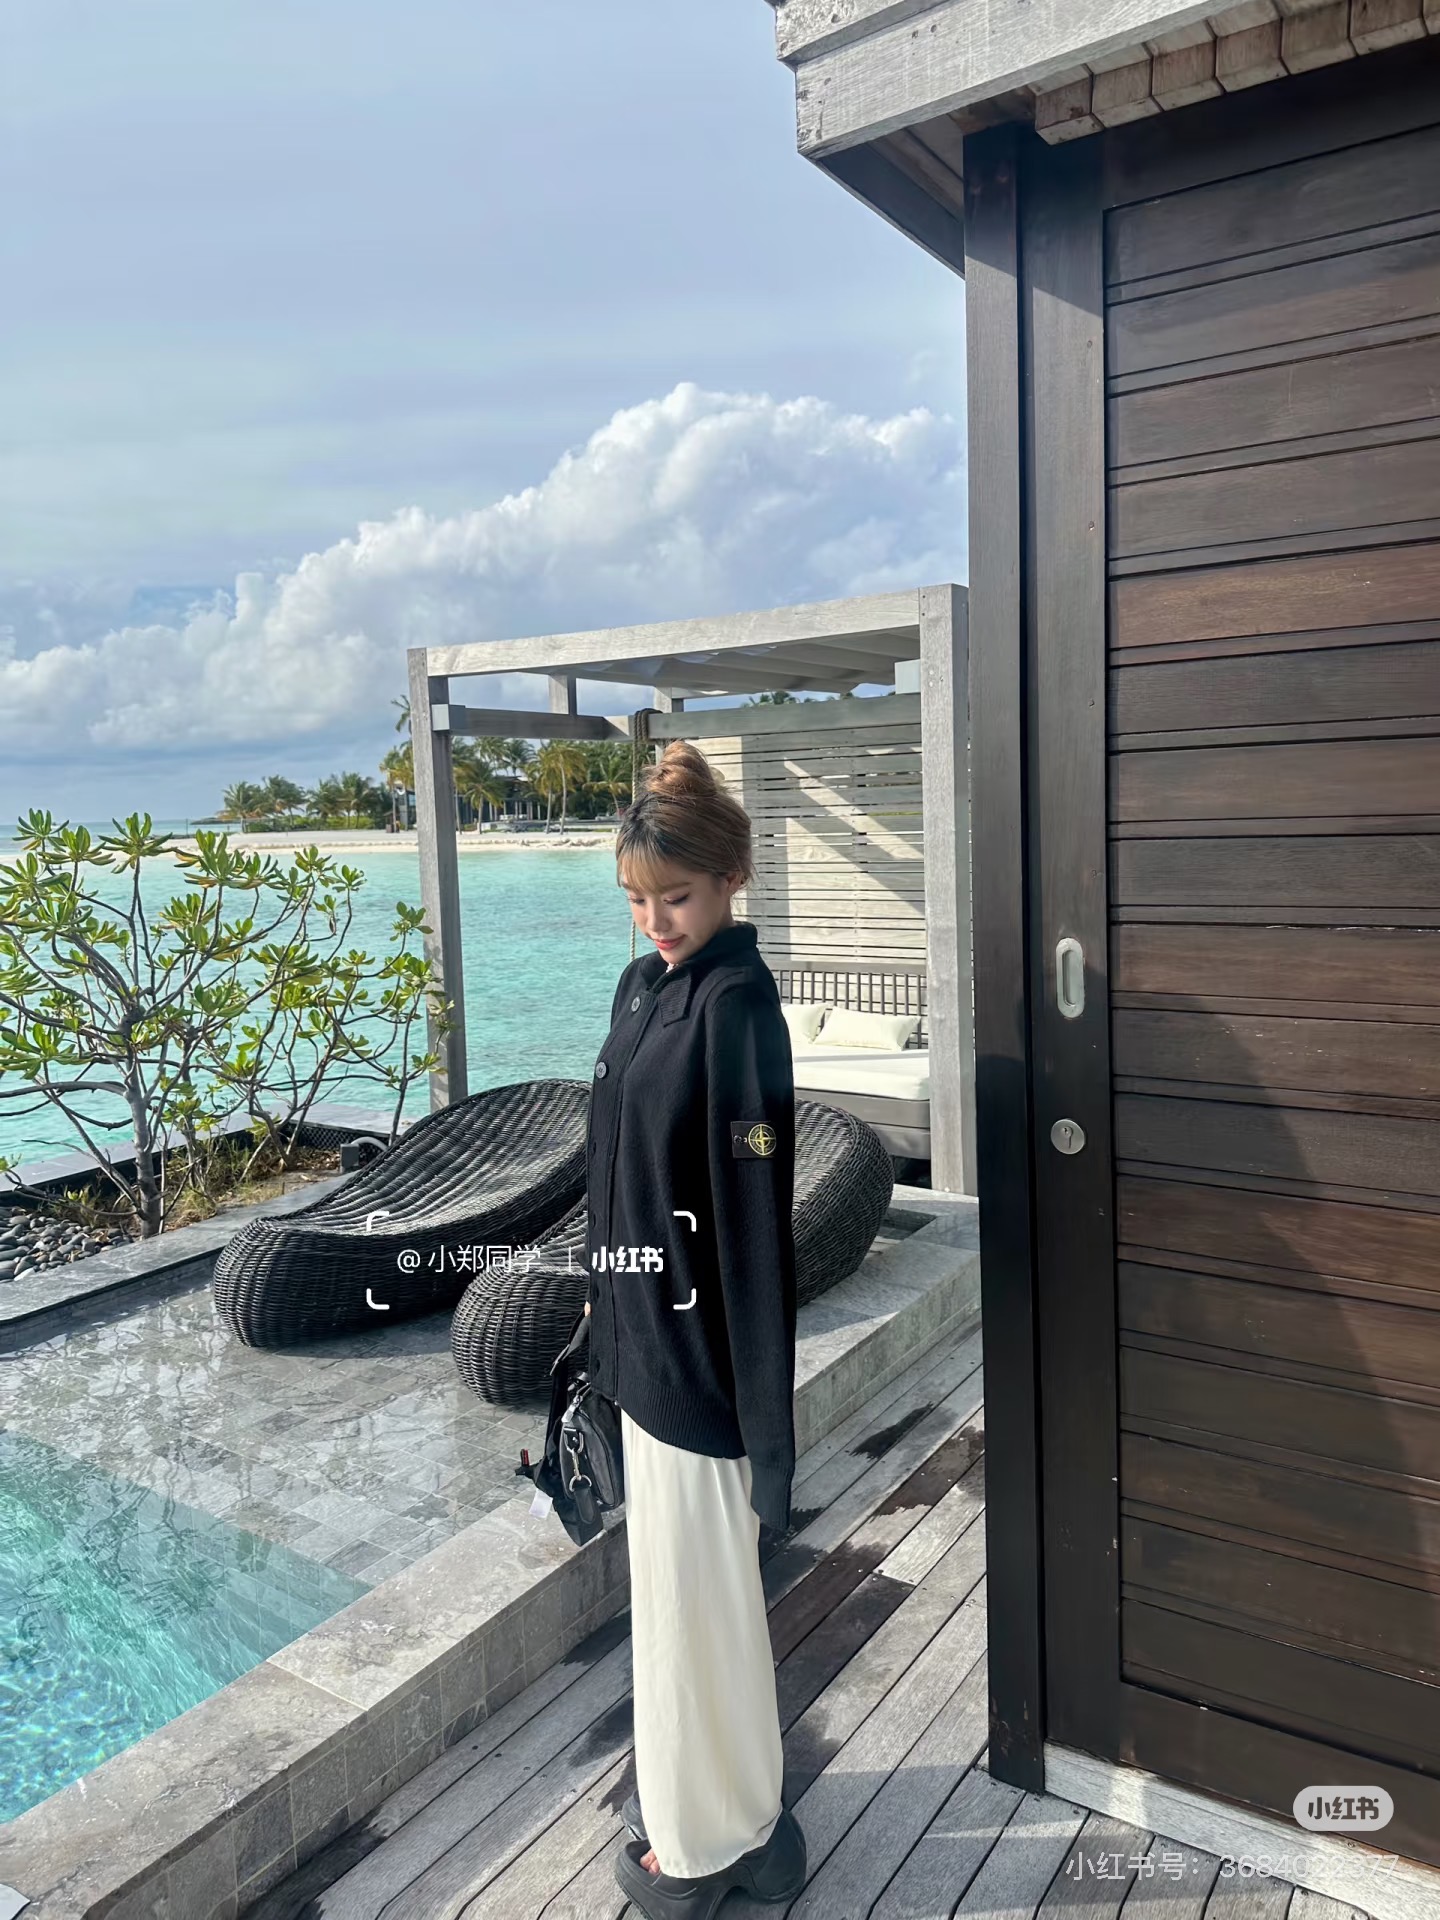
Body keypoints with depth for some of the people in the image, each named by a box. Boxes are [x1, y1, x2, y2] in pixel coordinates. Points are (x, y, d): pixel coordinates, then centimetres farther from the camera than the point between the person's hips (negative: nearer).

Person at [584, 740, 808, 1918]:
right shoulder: (644, 986, 6)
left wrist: (765, 1404, -20)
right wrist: (604, 1298, 17)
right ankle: (692, 1778, 45)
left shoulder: (736, 1002, -20)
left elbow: (755, 1204, -22)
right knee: (672, 1570, 23)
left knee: (696, 1584, 9)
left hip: (694, 1341, -9)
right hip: (643, 1326, 9)